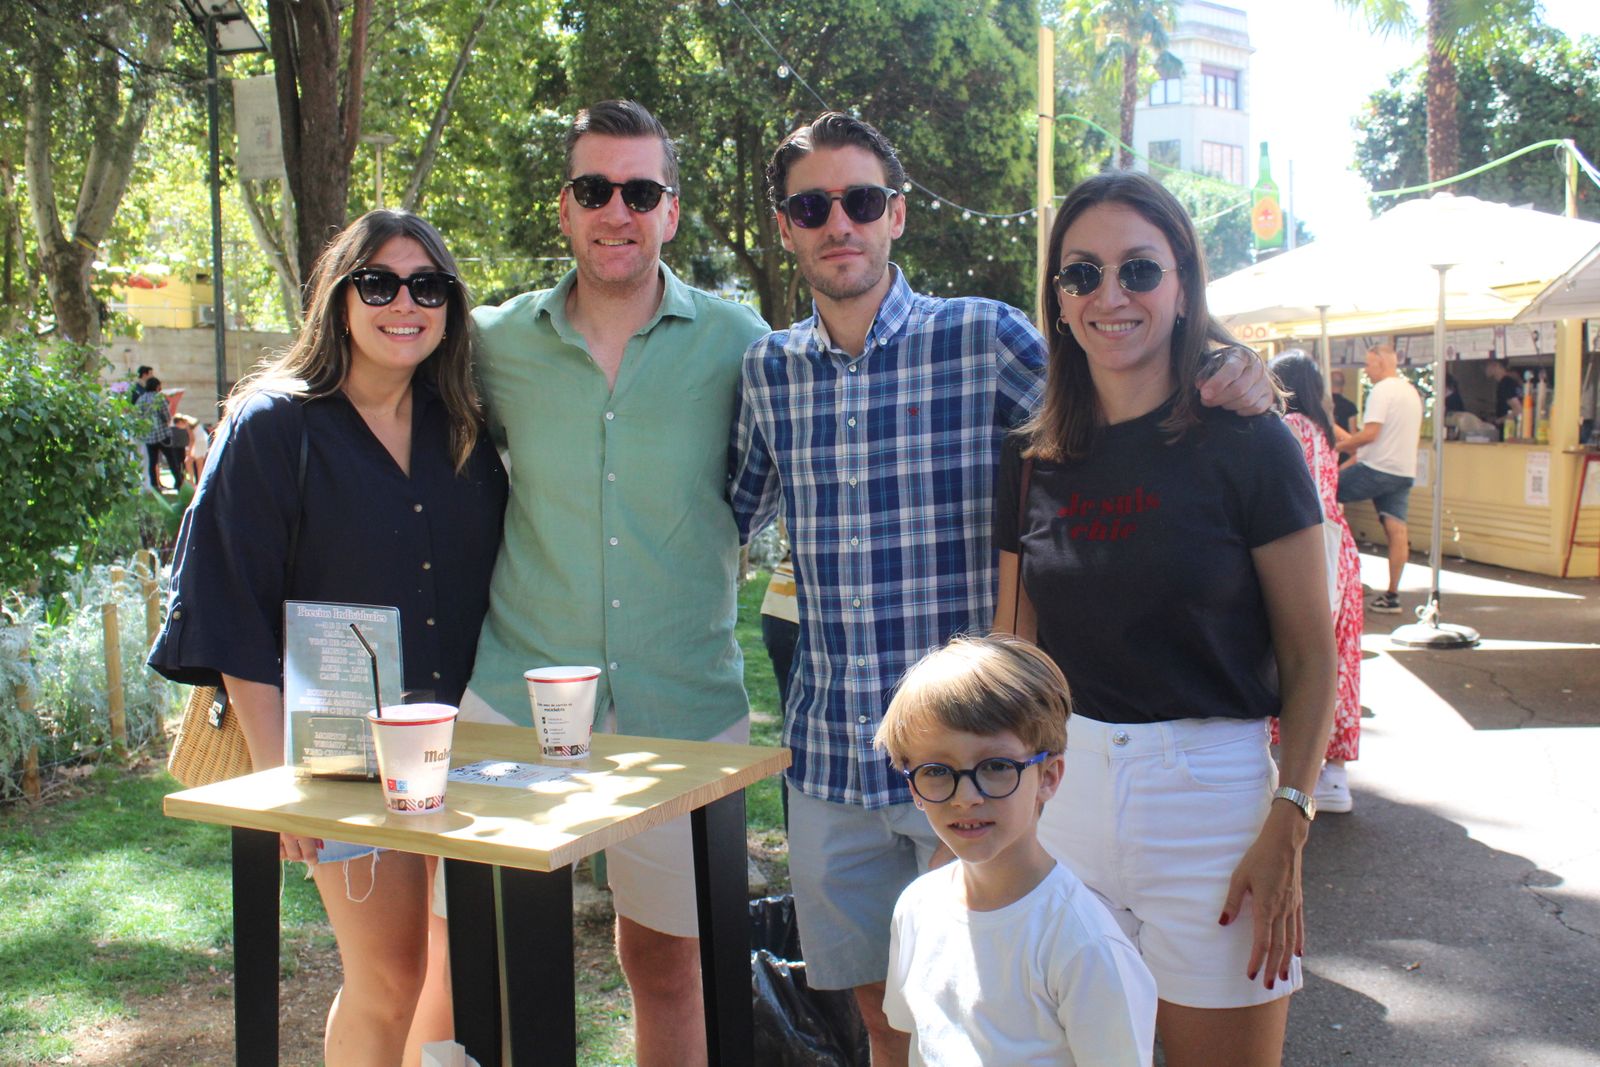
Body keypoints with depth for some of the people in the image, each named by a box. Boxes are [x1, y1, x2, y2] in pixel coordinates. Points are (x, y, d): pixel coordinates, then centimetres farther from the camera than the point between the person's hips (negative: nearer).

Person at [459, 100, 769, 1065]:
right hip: (516, 694, 1)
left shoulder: (735, 343, -2)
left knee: (666, 959, 13)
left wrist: (714, 555, 1)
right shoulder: (499, 342, 1)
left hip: (684, 704, 0)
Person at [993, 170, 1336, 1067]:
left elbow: (1313, 657, -5)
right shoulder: (1034, 461, 5)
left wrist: (1286, 830, -14)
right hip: (1061, 790, 4)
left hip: (1211, 797, -3)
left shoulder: (1246, 444, -7)